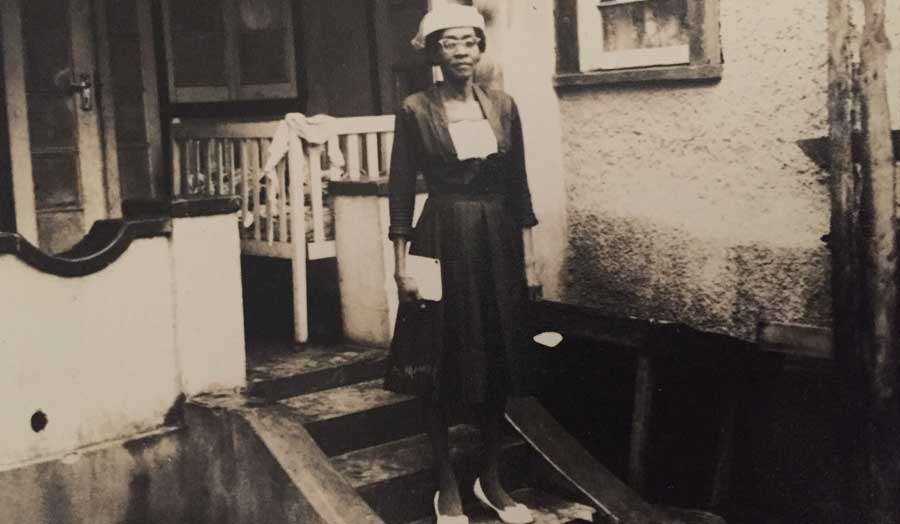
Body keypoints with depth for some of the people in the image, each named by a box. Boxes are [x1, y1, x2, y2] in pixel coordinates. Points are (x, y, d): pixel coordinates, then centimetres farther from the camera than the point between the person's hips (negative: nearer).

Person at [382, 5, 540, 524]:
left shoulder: (503, 105, 5)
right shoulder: (416, 109, -5)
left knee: (499, 362, 10)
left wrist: (529, 253, 6)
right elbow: (401, 190, -4)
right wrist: (402, 261, -9)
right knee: (440, 365, 4)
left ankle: (492, 479, 25)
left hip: (497, 241, 4)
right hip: (443, 241, -3)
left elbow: (518, 185, 8)